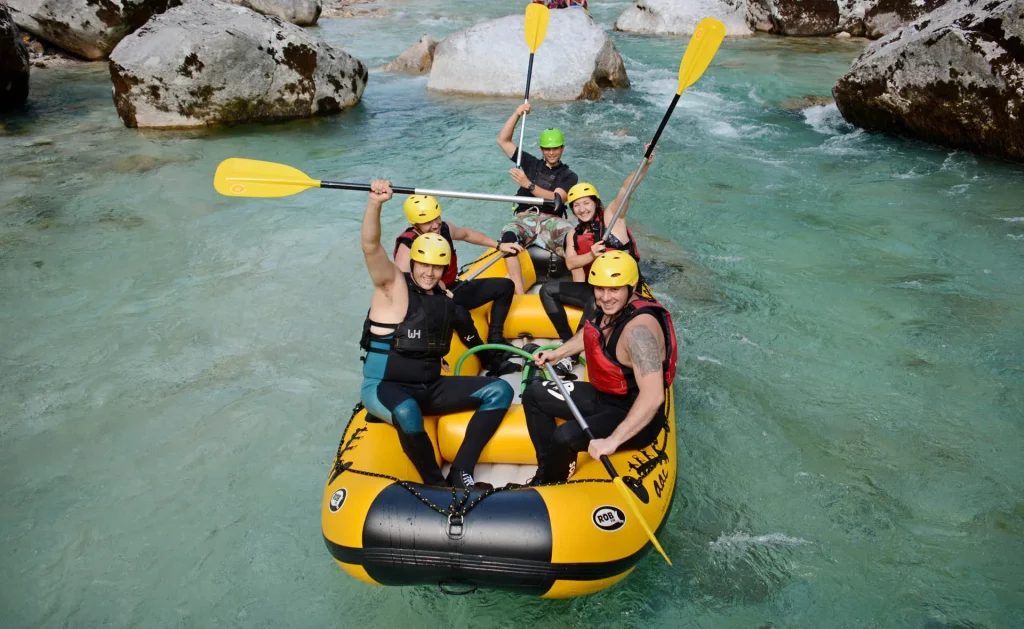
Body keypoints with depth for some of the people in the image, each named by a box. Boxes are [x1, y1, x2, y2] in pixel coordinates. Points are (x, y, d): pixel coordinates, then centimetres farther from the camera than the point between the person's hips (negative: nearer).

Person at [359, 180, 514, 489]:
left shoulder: (446, 301, 10)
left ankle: (461, 472, -13)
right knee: (407, 412, -42)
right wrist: (375, 203, -42)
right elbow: (371, 247, -26)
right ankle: (436, 483, -16)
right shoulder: (394, 285, -7)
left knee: (500, 391, -8)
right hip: (383, 388, -6)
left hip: (431, 388, 6)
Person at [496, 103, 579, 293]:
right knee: (508, 236, -36)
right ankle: (519, 294, -46)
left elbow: (556, 200, -8)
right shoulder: (532, 164, 22)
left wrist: (528, 184, -19)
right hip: (524, 219, 1)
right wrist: (517, 114, 8)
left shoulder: (569, 176, 12)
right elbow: (503, 141, 19)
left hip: (551, 222, -1)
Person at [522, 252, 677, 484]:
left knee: (564, 437, -31)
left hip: (634, 416, -9)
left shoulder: (638, 328, -32)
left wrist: (613, 440, -41)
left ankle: (550, 487, 1)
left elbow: (653, 396, -41)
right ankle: (548, 469, 18)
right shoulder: (610, 309, -6)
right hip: (602, 396, 9)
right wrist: (558, 353, 17)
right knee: (534, 394, 12)